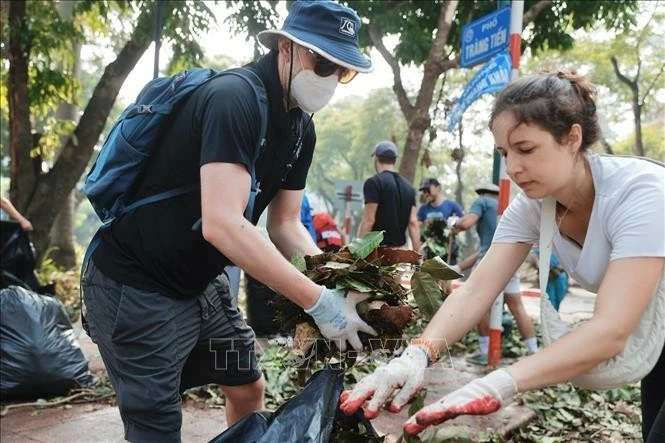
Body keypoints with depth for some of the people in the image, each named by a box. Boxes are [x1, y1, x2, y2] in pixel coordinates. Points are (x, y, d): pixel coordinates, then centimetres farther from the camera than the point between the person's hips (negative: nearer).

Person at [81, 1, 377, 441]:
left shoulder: (301, 128, 2)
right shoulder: (233, 99, -26)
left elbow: (285, 224, 3)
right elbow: (222, 224, -36)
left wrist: (334, 281, -13)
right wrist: (319, 301, -33)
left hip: (201, 282, 9)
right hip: (137, 287, -9)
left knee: (249, 389, 18)